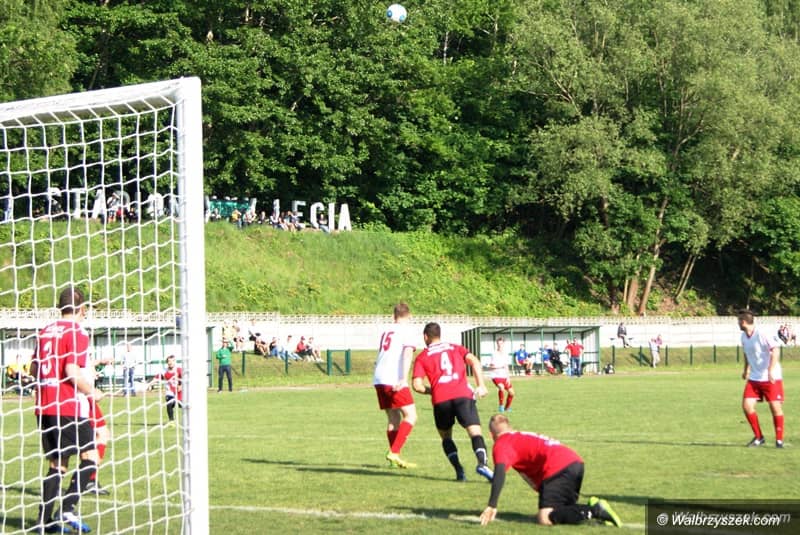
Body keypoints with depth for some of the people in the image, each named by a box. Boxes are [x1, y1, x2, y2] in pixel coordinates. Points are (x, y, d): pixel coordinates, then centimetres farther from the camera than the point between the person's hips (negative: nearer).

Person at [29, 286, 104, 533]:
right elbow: (72, 371, -18)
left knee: (57, 464, 13)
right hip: (69, 408, -8)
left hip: (43, 408, 8)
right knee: (90, 457, -1)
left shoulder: (45, 332, 13)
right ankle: (68, 509, -13)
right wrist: (93, 392, -5)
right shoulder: (77, 332, -9)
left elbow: (34, 369, 17)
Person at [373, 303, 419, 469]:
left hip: (379, 379, 7)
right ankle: (394, 452, -18)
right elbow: (408, 353, -15)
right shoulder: (407, 331, 0)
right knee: (410, 416, -5)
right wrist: (404, 379, -25)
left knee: (394, 418, 13)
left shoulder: (386, 331, 21)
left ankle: (395, 457, 11)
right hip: (394, 380, -7)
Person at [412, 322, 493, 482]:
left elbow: (417, 385, 6)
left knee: (446, 437, 18)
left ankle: (458, 469, -3)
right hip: (463, 395, 0)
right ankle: (482, 462, -35)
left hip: (440, 400, 0)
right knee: (475, 432, -7)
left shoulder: (422, 357, 18)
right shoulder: (456, 348, 23)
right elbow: (474, 361, 6)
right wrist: (481, 386, 6)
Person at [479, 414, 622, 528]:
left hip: (558, 469, -9)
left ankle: (596, 511, -22)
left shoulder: (501, 445, 7)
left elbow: (500, 473, -12)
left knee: (545, 519, -15)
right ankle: (594, 508, -2)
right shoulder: (522, 437, 33)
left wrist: (491, 506, -17)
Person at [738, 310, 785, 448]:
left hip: (771, 378, -7)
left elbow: (775, 349, -24)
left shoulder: (762, 335, -17)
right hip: (754, 378, 7)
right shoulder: (744, 336, 7)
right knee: (746, 405, -5)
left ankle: (779, 440, 8)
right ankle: (758, 437, 9)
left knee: (775, 407, -5)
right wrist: (746, 370, 29)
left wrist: (771, 370, -32)